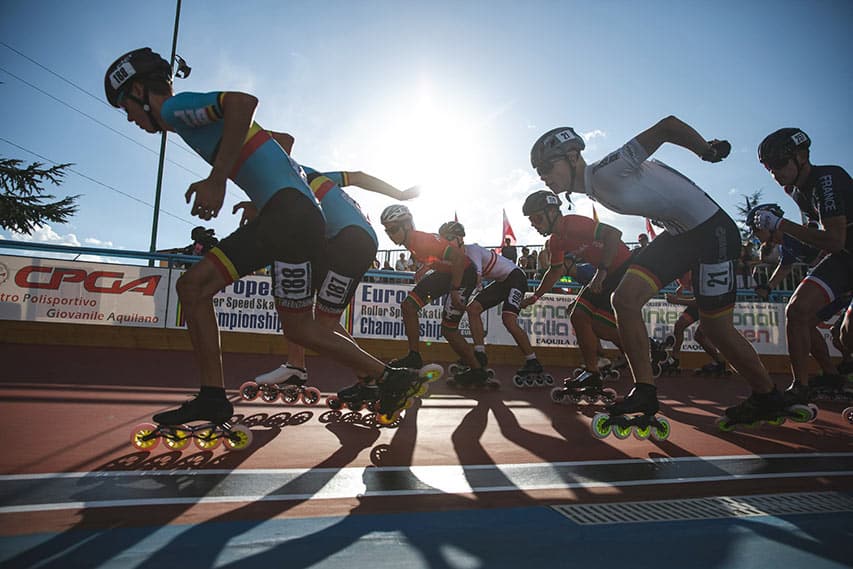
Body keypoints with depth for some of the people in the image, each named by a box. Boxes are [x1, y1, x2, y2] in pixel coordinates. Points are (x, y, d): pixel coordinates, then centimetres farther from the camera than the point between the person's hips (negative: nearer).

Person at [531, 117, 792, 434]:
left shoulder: (606, 171, -24)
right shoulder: (593, 188, 4)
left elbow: (668, 126, -24)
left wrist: (708, 150, -10)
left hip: (712, 231, -8)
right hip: (678, 235, 8)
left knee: (717, 329, -1)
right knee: (625, 298, -9)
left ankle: (768, 399, 25)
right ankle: (645, 396, -2)